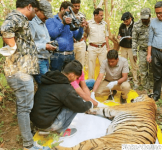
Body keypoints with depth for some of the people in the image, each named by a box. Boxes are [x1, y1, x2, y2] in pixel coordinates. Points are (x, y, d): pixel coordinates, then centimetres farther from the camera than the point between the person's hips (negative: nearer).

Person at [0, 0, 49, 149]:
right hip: (20, 70, -10)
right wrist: (14, 48, -23)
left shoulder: (20, 19, 19)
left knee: (23, 105, 20)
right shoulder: (16, 17, -12)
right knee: (25, 107, -4)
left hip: (22, 69, 10)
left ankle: (26, 129, 37)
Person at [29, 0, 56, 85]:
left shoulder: (43, 23, 20)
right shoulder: (32, 23, -12)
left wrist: (50, 45, 11)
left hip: (45, 60, 9)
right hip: (38, 60, -9)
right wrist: (45, 46, -18)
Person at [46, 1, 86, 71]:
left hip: (70, 55, 5)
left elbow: (77, 37, 12)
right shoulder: (51, 20, 3)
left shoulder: (70, 21, 15)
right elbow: (52, 34, -13)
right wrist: (63, 23, -15)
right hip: (57, 55, -4)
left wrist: (81, 27, -5)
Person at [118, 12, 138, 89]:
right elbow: (119, 34, 21)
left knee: (133, 65, -1)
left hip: (131, 47, -5)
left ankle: (135, 82, 8)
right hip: (123, 47, 5)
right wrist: (119, 36, 0)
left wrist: (131, 38, -19)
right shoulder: (122, 25, 8)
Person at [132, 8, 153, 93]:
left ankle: (151, 87, 22)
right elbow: (134, 40, 1)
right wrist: (134, 53, -2)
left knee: (152, 71, 8)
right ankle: (145, 88, 15)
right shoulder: (136, 25, -3)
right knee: (143, 71, 2)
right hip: (143, 51, 0)